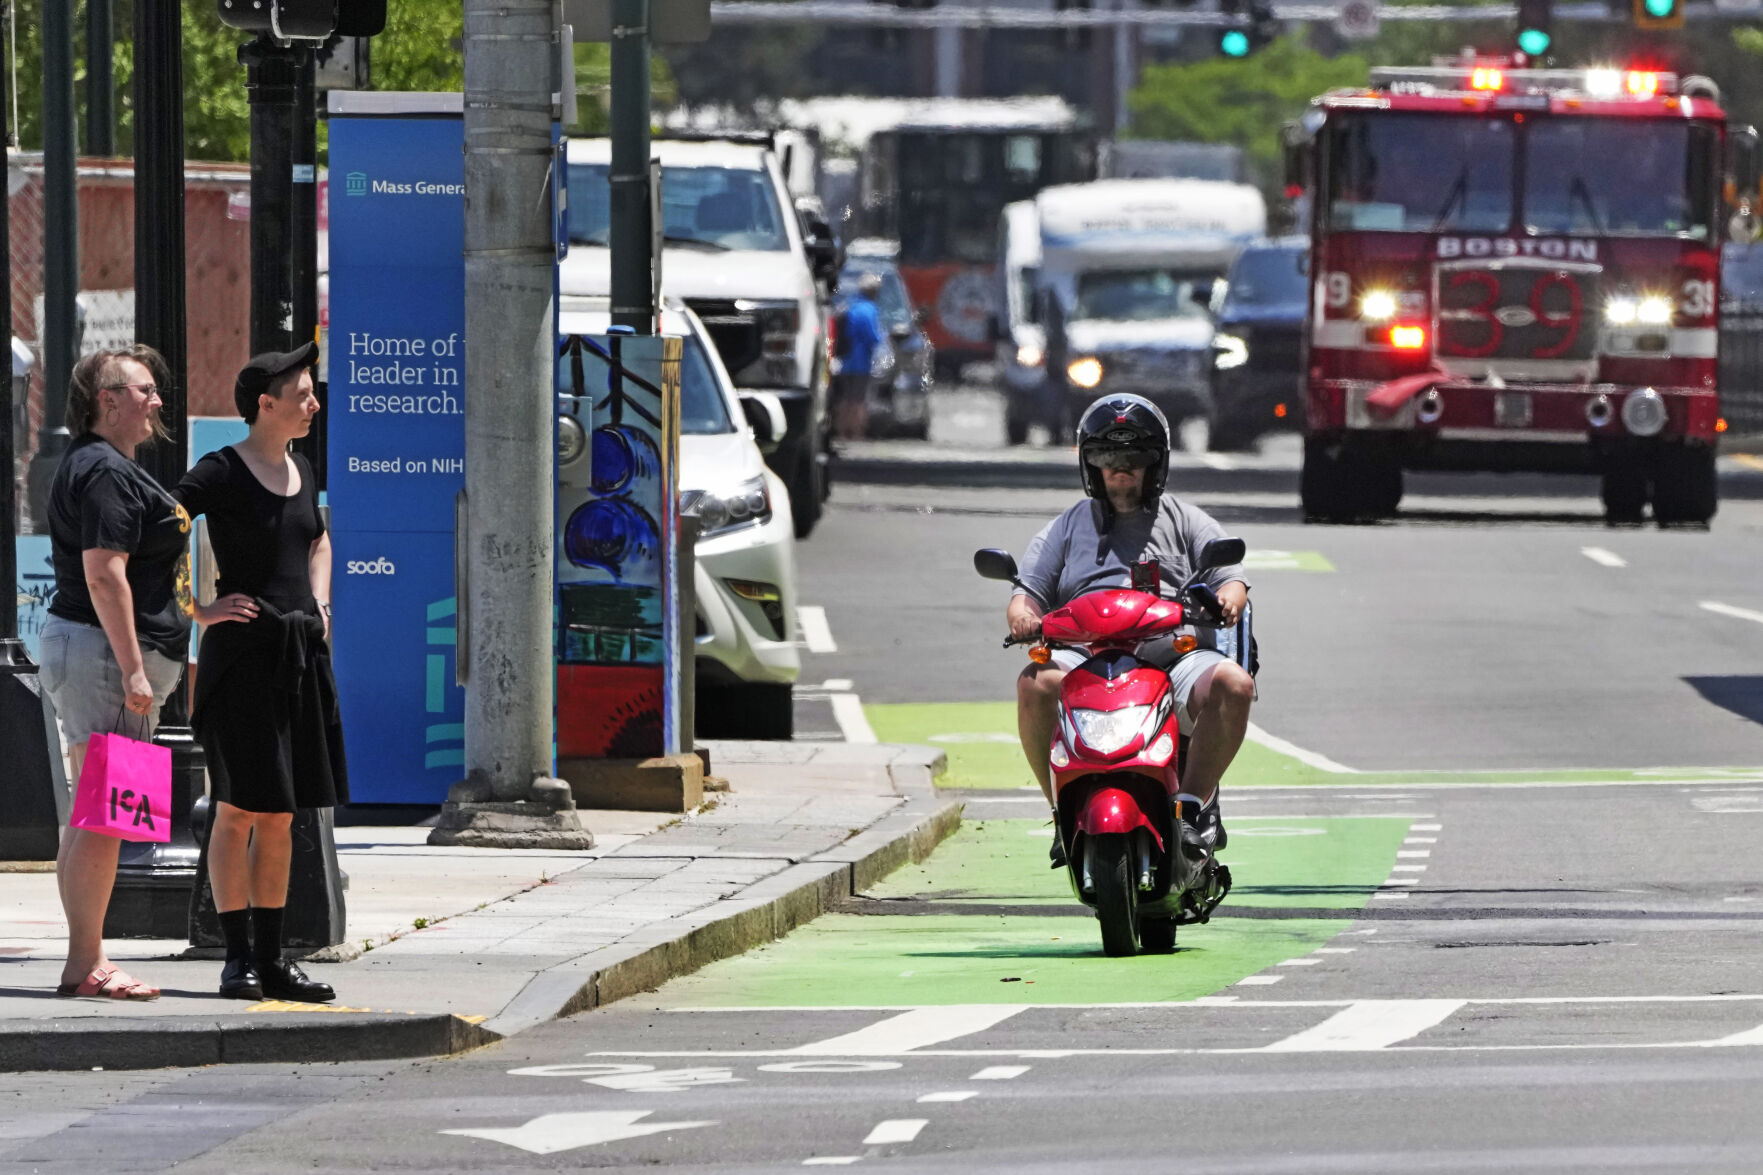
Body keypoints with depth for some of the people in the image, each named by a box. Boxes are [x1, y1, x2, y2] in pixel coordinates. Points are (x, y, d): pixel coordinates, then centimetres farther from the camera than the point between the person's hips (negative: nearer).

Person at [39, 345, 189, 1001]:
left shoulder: (92, 466, 20)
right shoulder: (105, 472, -13)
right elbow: (104, 576, -21)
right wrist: (132, 669, -23)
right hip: (106, 652, -11)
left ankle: (86, 961, 14)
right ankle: (86, 965, -11)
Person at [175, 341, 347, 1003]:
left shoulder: (300, 472, 14)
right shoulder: (221, 473, -9)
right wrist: (198, 610, -15)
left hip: (301, 651, 7)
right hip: (244, 650, -7)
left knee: (280, 817, 8)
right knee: (239, 811, -6)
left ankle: (272, 960, 11)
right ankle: (238, 957, -4)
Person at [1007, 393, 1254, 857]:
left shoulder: (1186, 520, 23)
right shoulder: (1067, 528, 26)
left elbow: (1230, 578, 11)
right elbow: (1031, 590, 15)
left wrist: (1228, 600, -15)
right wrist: (1023, 615, -11)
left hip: (1176, 655, 0)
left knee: (1233, 684, -32)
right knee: (1035, 684, -33)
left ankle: (1194, 798, -16)